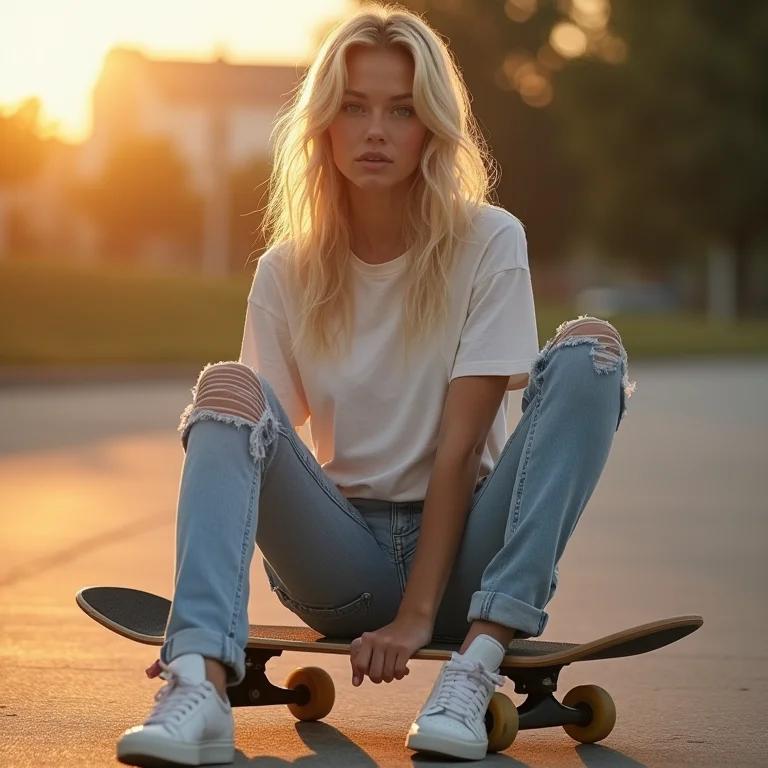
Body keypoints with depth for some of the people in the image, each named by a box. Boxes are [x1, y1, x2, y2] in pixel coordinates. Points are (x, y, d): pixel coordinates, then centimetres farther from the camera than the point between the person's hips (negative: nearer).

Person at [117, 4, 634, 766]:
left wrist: (417, 615, -21)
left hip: (461, 549, -1)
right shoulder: (287, 272, 1)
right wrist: (201, 616, -20)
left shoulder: (489, 245, -5)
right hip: (342, 560, 1)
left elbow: (459, 443, -12)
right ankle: (200, 686, -44)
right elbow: (251, 439, -4)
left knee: (588, 350, -22)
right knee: (228, 389, -23)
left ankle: (478, 664, -33)